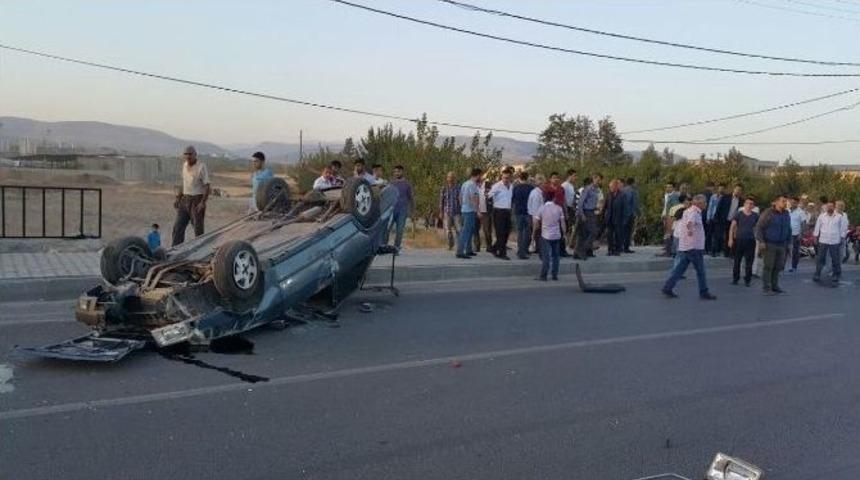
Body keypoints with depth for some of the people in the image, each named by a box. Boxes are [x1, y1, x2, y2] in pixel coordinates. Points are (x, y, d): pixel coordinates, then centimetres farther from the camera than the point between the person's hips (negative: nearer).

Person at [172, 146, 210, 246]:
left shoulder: (201, 167, -11)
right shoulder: (184, 165, 11)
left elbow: (207, 186, -14)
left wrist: (203, 202, -23)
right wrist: (178, 198, 16)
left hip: (197, 200, -7)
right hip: (185, 200, 7)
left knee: (198, 228, -2)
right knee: (178, 226, 6)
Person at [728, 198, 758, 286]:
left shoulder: (755, 216, 6)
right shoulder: (739, 214, 1)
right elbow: (732, 227, 1)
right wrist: (730, 239, -7)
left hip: (750, 240, 1)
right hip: (739, 240, -1)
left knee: (749, 261, 1)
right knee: (737, 260, 6)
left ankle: (747, 280, 10)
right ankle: (735, 279, 16)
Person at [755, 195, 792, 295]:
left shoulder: (786, 214, 11)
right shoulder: (768, 213, -8)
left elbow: (789, 230, 18)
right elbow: (759, 227, -9)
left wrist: (789, 243, 15)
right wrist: (761, 241, -15)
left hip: (781, 245, 6)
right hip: (769, 244, -6)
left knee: (778, 266, 8)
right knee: (768, 267, -3)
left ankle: (774, 286, 19)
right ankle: (766, 288, 2)